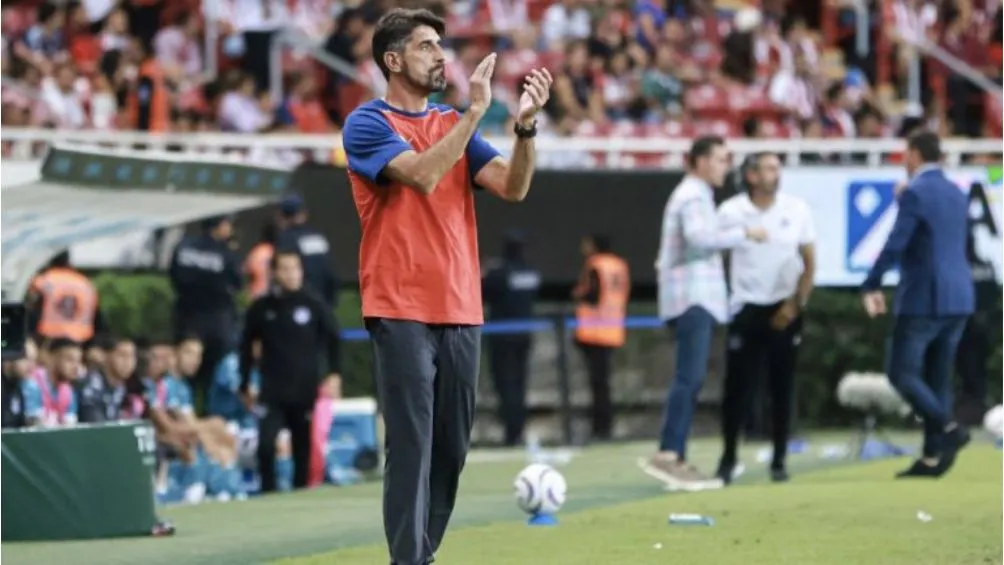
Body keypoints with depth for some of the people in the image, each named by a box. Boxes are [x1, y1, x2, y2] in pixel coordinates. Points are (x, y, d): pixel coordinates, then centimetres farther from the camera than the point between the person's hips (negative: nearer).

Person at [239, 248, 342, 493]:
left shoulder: (314, 305, -1)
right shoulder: (262, 308, 1)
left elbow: (333, 341, 7)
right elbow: (246, 346, 10)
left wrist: (333, 375, -4)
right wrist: (245, 386, 10)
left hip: (305, 391, 1)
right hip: (272, 392, -1)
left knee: (303, 448, 6)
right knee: (266, 444, -15)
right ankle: (268, 492, -1)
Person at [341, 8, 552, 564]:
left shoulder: (455, 124, 15)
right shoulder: (367, 124, -3)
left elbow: (512, 187, 2)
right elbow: (423, 175, -20)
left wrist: (525, 124, -12)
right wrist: (475, 111, -20)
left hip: (460, 311, 6)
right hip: (401, 312, -6)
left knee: (451, 450, 7)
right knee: (411, 447, -10)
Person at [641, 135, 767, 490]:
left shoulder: (692, 195, 24)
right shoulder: (694, 197, -9)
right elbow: (698, 236, -26)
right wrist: (744, 233, -21)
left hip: (696, 299, 11)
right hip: (692, 297, -11)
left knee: (690, 379, 8)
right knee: (689, 377, -18)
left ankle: (675, 459, 7)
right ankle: (668, 455, -25)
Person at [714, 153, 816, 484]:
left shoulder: (796, 210, 0)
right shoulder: (730, 213, -3)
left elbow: (809, 264, 4)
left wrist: (795, 305, -4)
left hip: (785, 310, 1)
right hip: (747, 308, -1)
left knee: (783, 388, 2)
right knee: (738, 386, -2)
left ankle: (779, 461, 11)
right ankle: (728, 458, 12)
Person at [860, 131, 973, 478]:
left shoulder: (915, 193, -12)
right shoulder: (957, 195, 13)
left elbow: (895, 244, -17)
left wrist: (871, 286, -7)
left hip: (923, 298, -8)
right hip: (958, 298, 8)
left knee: (901, 373, -1)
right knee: (937, 377, 10)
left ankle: (949, 429, -17)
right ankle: (932, 458, 7)